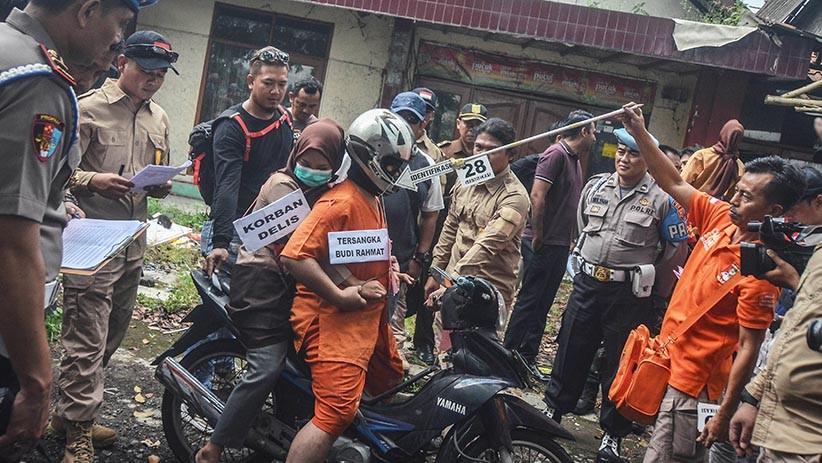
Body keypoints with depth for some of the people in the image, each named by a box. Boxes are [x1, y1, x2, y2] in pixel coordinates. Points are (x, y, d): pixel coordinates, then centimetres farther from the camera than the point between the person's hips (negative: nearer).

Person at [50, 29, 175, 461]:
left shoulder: (159, 118, 14)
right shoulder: (88, 108, -7)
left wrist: (161, 185, 2)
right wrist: (95, 180, -25)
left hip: (133, 243, 8)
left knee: (110, 337, 15)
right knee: (87, 341, -5)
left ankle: (71, 413, 31)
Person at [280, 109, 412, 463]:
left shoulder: (373, 201, 16)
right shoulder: (341, 203, -19)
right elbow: (294, 255, -28)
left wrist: (388, 271, 16)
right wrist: (339, 295, -26)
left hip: (369, 318, 11)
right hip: (334, 321, -11)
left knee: (393, 387, 24)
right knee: (336, 414, -18)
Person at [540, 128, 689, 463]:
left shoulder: (661, 199, -8)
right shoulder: (596, 186, 6)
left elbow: (676, 246, -1)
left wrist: (643, 272, 6)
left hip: (628, 293, -4)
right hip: (587, 283, 4)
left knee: (619, 361, 5)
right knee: (570, 349, 11)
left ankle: (613, 435, 18)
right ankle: (554, 409, 29)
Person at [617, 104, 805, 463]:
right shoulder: (721, 216, -3)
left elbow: (748, 349, -21)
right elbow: (674, 183, 7)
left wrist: (724, 416, -18)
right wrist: (639, 132, 1)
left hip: (691, 383, -8)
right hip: (666, 361, 8)